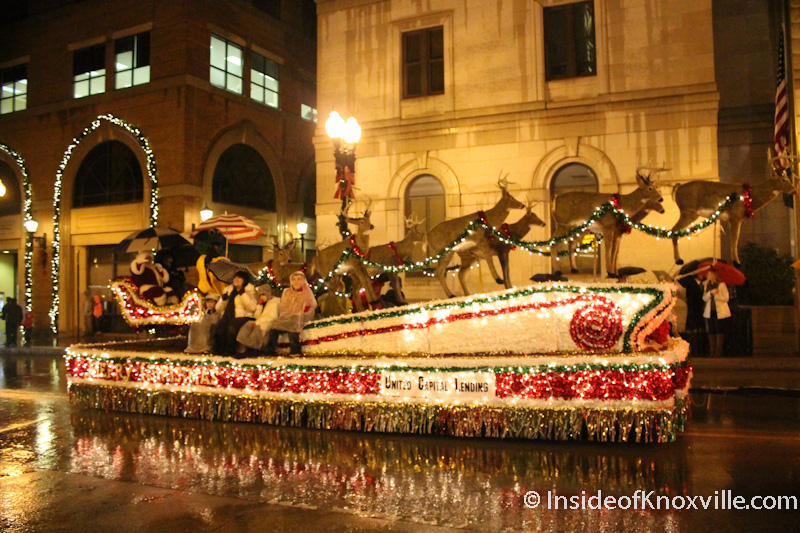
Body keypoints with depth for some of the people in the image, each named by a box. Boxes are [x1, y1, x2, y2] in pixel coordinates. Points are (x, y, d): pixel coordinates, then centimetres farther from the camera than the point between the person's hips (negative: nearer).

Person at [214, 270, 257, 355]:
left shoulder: (249, 291, 9)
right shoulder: (228, 290, 21)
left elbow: (252, 308, -9)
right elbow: (218, 309, 20)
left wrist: (243, 294, -10)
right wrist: (223, 300, 0)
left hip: (242, 316, -4)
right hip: (227, 317, 4)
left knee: (231, 327, -36)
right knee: (219, 327, -29)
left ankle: (230, 351, -19)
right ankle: (221, 351, -14)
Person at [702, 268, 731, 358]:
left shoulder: (721, 284, -1)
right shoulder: (707, 286, 14)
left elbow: (726, 298, -7)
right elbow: (704, 298, 3)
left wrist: (715, 295, -16)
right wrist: (711, 293, -13)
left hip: (720, 312, -4)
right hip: (710, 312, 4)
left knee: (719, 332, -5)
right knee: (711, 332, 2)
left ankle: (718, 352, -2)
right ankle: (712, 352, 6)